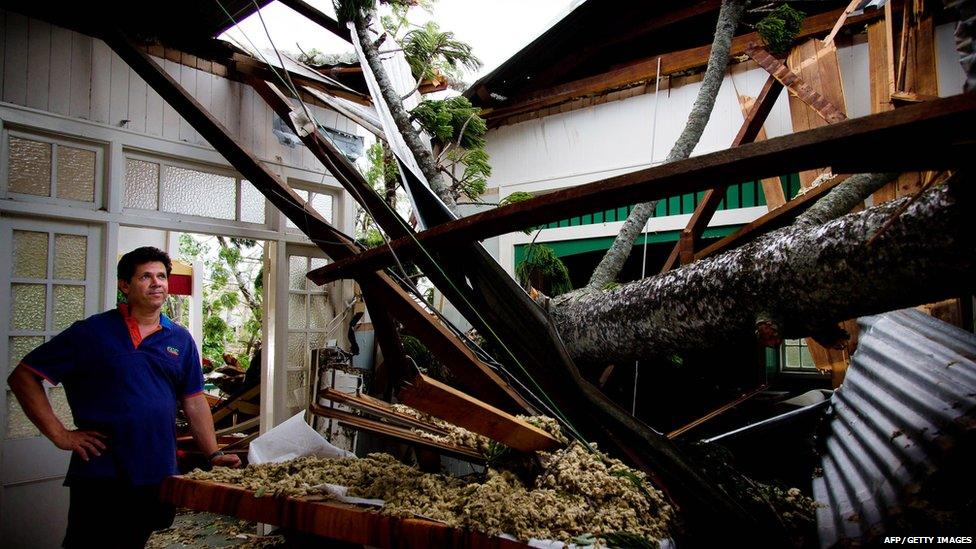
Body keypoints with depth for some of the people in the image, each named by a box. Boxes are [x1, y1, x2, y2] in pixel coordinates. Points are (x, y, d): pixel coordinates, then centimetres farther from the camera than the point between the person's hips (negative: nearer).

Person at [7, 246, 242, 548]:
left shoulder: (180, 339, 8)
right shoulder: (91, 332, -3)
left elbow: (194, 401, 10)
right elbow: (23, 376, -1)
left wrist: (214, 455, 4)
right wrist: (59, 434, -9)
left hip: (159, 476, 4)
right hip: (101, 476, -3)